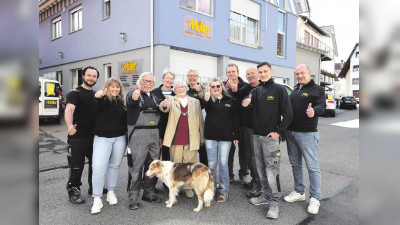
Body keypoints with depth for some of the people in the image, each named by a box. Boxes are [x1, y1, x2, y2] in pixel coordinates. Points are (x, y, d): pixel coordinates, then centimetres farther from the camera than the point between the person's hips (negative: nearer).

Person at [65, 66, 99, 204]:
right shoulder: (75, 93, -7)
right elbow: (69, 109, -24)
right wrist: (70, 125, -43)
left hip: (94, 136, 7)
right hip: (78, 136, -6)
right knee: (77, 165, -1)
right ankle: (73, 191, 16)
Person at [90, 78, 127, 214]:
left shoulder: (121, 102, 10)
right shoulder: (103, 99, -2)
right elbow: (99, 104, -26)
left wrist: (128, 137, 10)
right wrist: (99, 97, -50)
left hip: (120, 138, 4)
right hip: (103, 138, -4)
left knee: (114, 166, 13)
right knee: (98, 167, -9)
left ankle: (111, 193, 29)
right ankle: (97, 199, 2)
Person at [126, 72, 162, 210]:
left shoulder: (155, 97, 18)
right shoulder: (133, 94, -1)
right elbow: (129, 100, -27)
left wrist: (160, 136, 13)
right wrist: (134, 97, -50)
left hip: (154, 133, 6)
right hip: (138, 133, -6)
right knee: (137, 165, -4)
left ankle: (149, 192, 25)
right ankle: (133, 197, 7)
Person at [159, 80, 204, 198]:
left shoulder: (195, 101, 9)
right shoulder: (171, 100, 5)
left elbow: (200, 120, 9)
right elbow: (164, 108, -17)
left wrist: (202, 138, 7)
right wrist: (164, 105, -42)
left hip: (191, 139, 1)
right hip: (175, 139, -1)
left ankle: (189, 188, 22)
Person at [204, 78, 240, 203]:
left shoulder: (230, 101, 4)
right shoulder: (209, 100, 3)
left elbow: (235, 119, 7)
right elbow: (207, 110, -19)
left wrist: (236, 136, 4)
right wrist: (206, 100, -40)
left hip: (225, 137, -1)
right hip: (210, 136, 1)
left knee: (223, 163, 2)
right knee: (211, 164, 7)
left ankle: (224, 191, 16)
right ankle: (211, 189, 23)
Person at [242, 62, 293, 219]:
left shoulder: (279, 89, -2)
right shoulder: (256, 90, 13)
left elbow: (288, 114, -6)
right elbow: (248, 98, -4)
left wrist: (279, 132, -12)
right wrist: (245, 102, -28)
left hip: (270, 136, -5)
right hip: (256, 135, 6)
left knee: (271, 169, -6)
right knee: (260, 168, 14)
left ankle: (274, 202, 6)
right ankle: (265, 195, 29)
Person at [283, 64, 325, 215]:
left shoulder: (317, 89, -1)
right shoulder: (295, 90, 18)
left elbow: (321, 106, -15)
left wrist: (314, 111, -39)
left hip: (307, 134, -7)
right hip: (290, 132, 7)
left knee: (312, 166, -1)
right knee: (295, 164, 14)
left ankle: (315, 198, 11)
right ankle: (299, 192, 28)